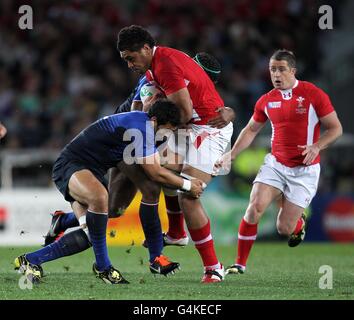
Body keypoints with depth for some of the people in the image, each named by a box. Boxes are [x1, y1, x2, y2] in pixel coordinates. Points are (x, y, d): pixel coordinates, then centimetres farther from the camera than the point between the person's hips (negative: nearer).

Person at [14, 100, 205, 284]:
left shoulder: (143, 123, 9)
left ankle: (31, 260, 5)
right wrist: (187, 185, -7)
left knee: (90, 233, -4)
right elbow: (155, 173, -17)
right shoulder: (140, 127, -22)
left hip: (93, 172, 10)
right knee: (99, 197, -40)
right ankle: (102, 266, -28)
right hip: (70, 165, -10)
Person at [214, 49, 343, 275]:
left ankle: (299, 222, 35)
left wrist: (316, 147, -23)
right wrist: (231, 155, 7)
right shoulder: (267, 101, 3)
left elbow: (336, 128, -7)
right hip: (275, 164, 3)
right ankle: (240, 263, -5)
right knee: (255, 207, -18)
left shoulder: (313, 95, -10)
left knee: (284, 228, -5)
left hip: (304, 170, -3)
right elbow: (251, 130, 17)